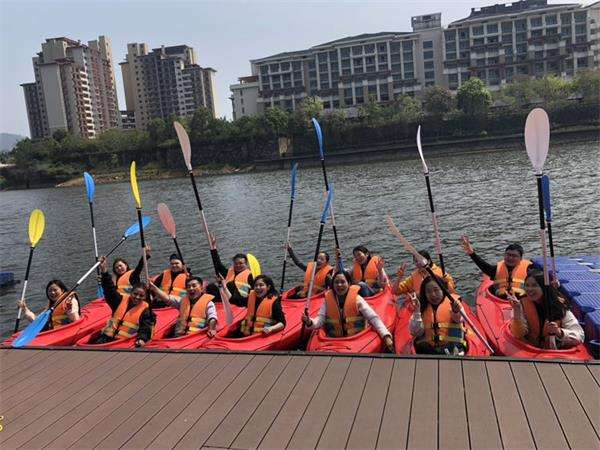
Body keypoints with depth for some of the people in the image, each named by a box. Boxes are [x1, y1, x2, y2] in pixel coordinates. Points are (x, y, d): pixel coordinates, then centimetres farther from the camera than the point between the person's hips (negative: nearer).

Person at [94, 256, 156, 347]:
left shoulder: (146, 310, 2)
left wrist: (142, 339, -26)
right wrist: (105, 272, -7)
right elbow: (110, 290, 4)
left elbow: (145, 328, -5)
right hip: (108, 337, 4)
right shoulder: (121, 300, 12)